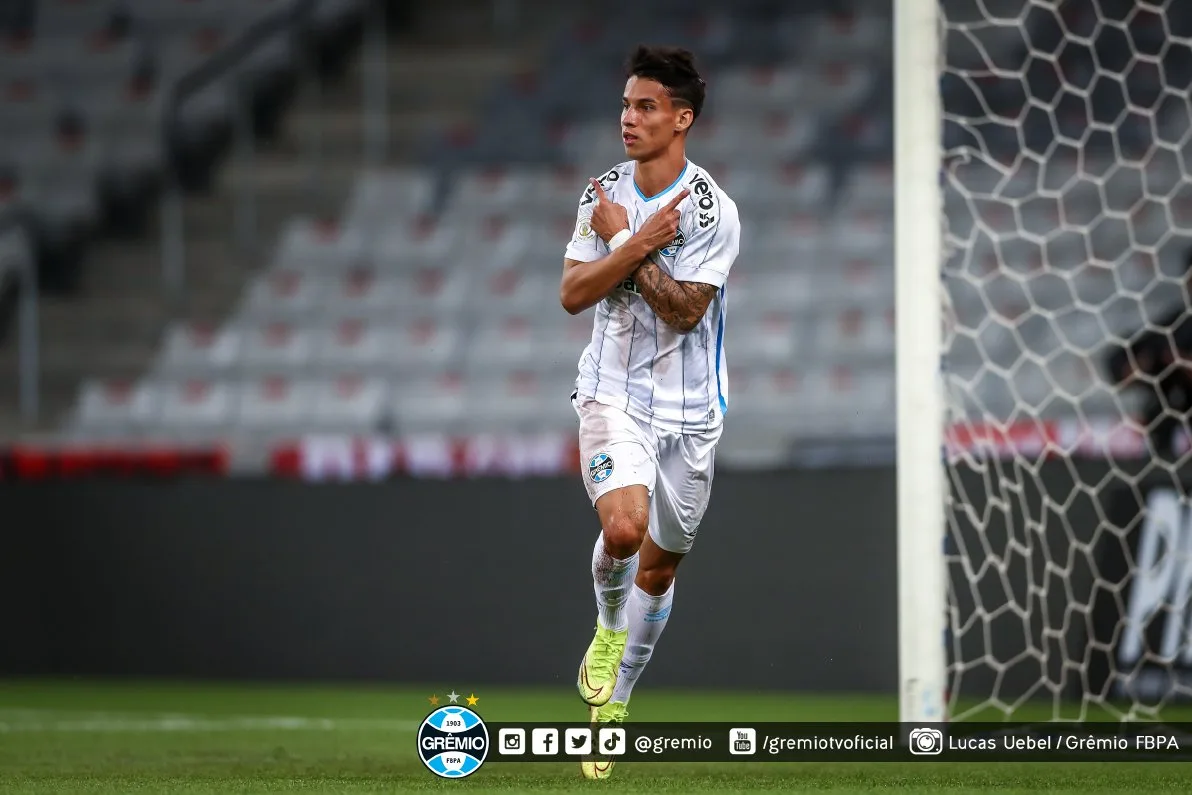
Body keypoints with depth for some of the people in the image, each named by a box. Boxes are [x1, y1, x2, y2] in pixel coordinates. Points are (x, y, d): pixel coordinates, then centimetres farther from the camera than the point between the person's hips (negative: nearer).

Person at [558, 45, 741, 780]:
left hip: (689, 407, -1)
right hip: (615, 394, 1)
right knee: (623, 525, -24)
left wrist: (621, 240, -15)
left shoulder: (712, 210, -12)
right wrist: (640, 245, -17)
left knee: (661, 561, 7)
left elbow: (683, 309, -18)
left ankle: (613, 706, 23)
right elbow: (573, 293, -5)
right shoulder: (604, 194, 1)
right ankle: (609, 624, 8)